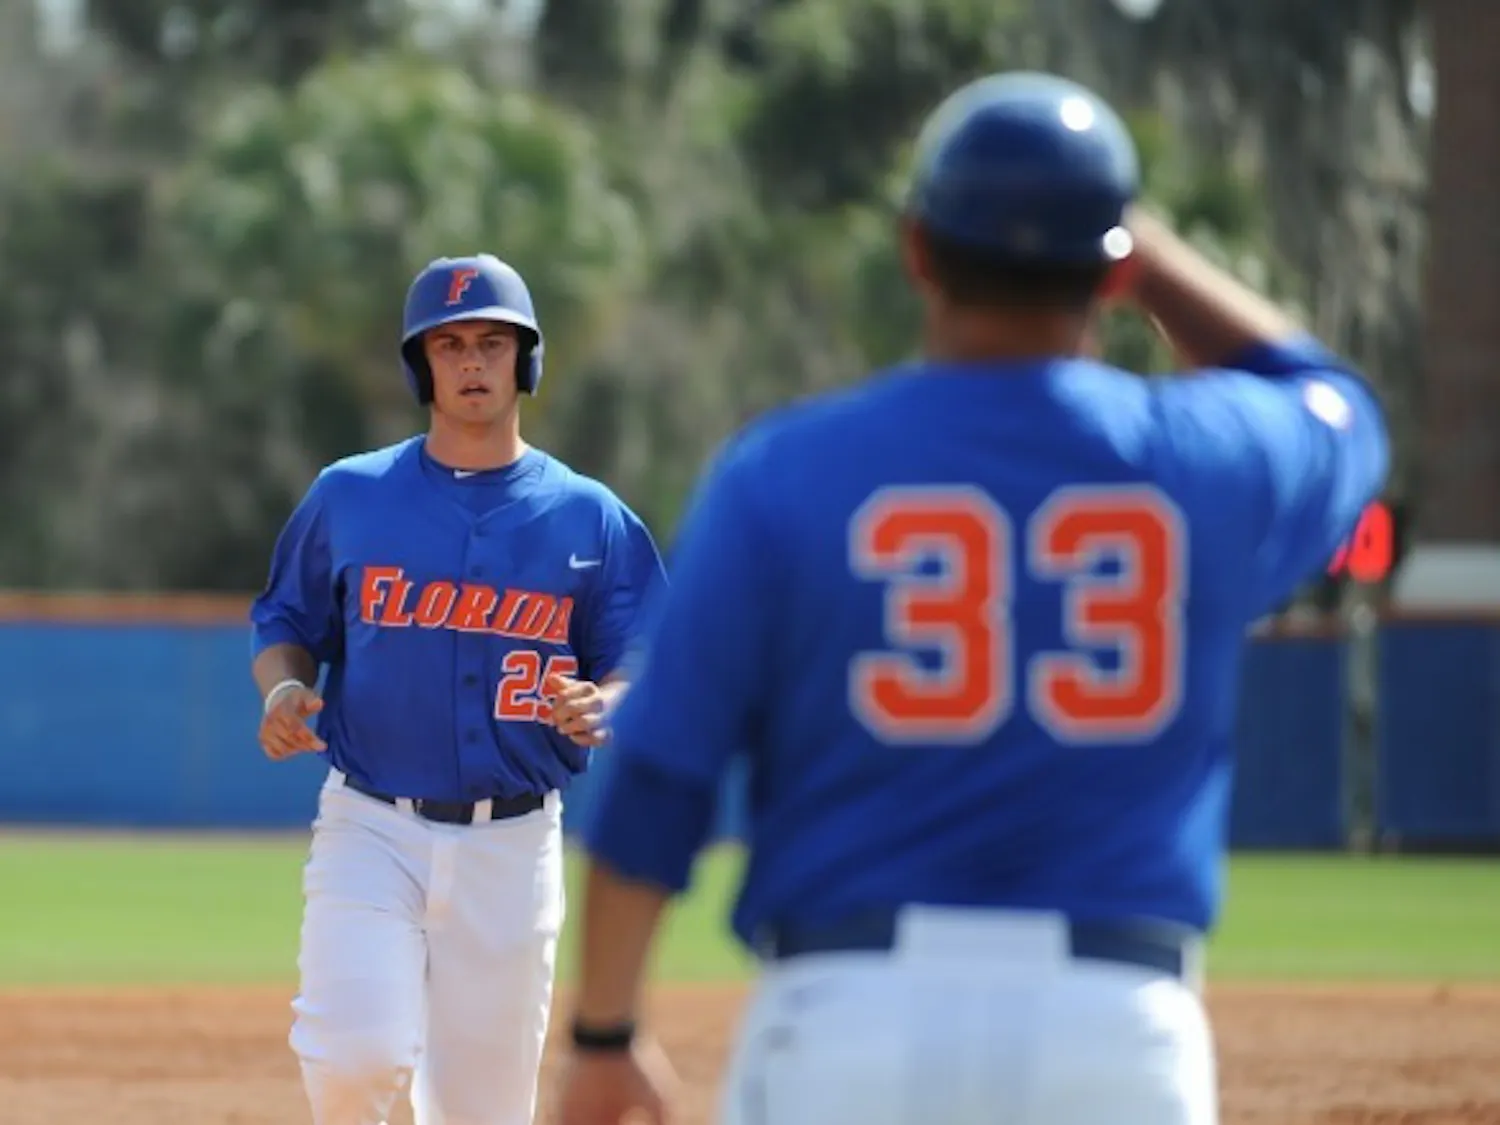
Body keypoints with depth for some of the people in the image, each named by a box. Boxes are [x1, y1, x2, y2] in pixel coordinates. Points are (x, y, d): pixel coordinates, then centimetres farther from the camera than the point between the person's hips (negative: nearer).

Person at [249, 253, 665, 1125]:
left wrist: (600, 707, -18)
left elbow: (641, 670, 5)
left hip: (514, 846, 1)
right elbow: (287, 623, 13)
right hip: (371, 830, -1)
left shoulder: (591, 519, 5)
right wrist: (284, 688, -9)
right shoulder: (348, 496, 5)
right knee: (360, 1053, -23)